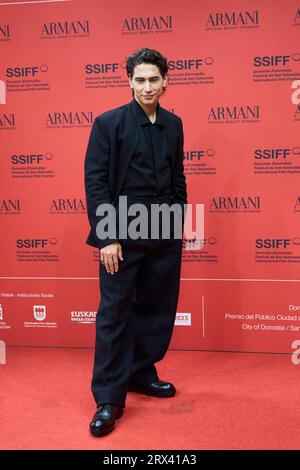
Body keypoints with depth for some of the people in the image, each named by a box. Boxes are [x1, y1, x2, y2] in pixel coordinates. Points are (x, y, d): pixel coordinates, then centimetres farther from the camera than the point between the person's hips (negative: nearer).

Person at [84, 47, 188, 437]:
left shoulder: (173, 124, 10)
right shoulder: (109, 123, -5)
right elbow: (95, 182, -9)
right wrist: (106, 238, -14)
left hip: (165, 233, 5)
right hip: (124, 233, -5)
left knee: (157, 309, 12)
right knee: (114, 313, 0)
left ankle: (141, 374, 31)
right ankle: (109, 399, 11)